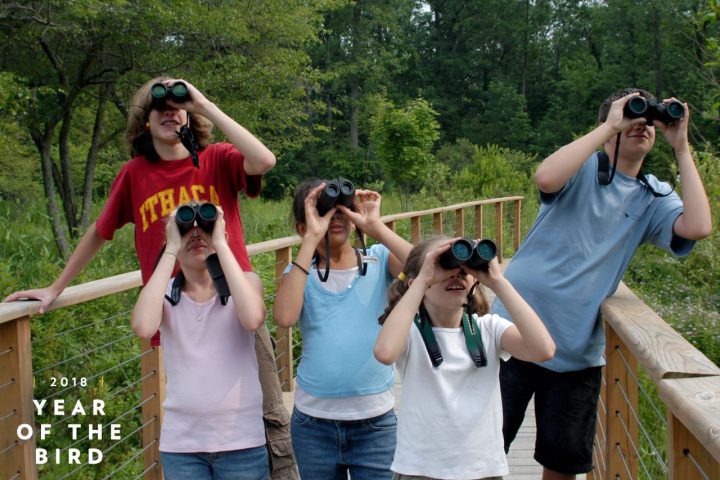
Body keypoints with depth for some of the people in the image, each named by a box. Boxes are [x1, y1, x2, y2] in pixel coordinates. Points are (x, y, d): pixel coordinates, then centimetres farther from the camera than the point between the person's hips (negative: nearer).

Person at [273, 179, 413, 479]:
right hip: (313, 421, 1)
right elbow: (284, 317, -21)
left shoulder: (378, 260, -1)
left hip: (376, 420, -1)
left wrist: (374, 225, -19)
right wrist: (312, 238, -21)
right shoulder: (301, 271, 0)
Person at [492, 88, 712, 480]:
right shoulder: (582, 168, -3)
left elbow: (697, 227, -13)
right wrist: (609, 126, -18)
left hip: (578, 349, 4)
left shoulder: (653, 199, 7)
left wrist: (681, 147, -8)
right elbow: (546, 178, -26)